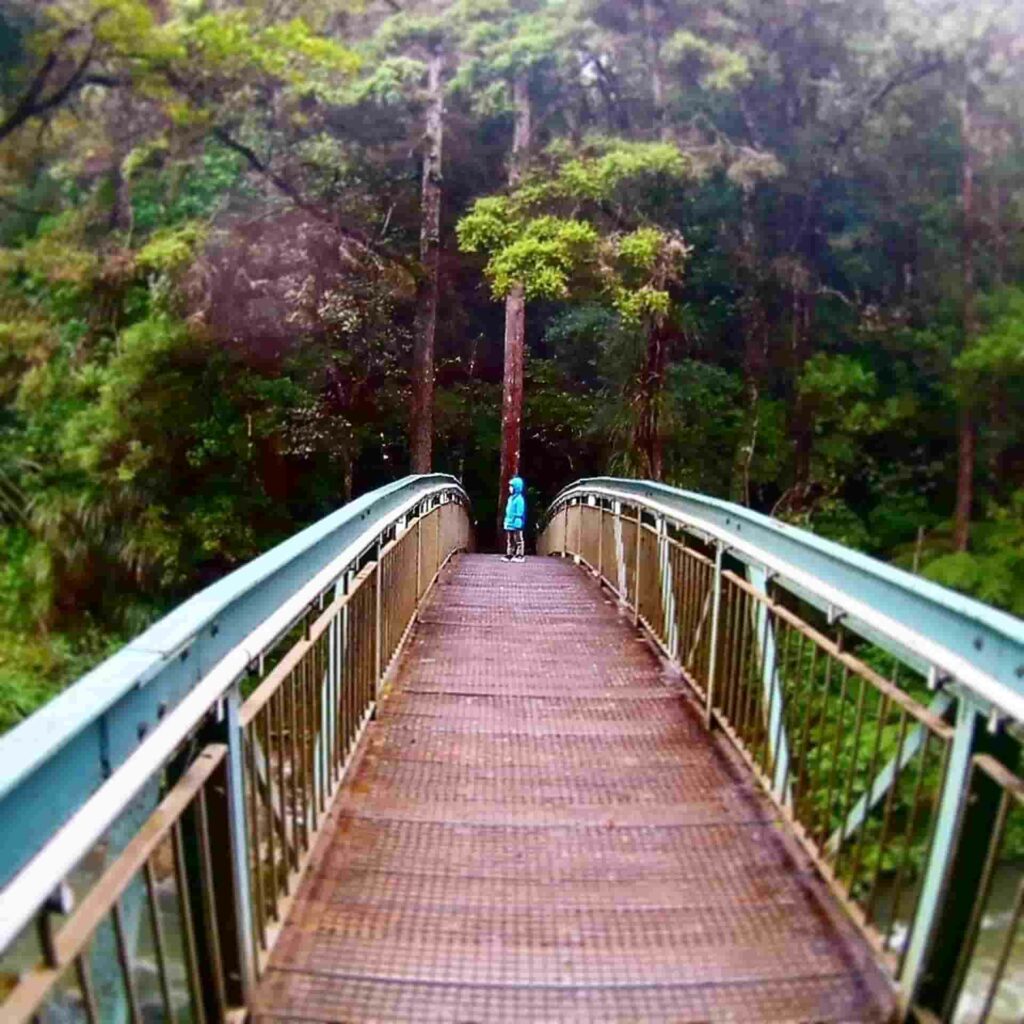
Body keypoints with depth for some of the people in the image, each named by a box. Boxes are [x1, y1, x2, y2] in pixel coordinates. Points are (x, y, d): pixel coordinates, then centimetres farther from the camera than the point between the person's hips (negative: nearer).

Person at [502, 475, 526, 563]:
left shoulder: (519, 499, -14)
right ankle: (509, 554, 20)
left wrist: (517, 521, -20)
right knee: (509, 540, 13)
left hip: (516, 524, -9)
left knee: (518, 540, -1)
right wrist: (506, 520, 17)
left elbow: (520, 513, -16)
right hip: (509, 524, 9)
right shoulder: (511, 498, 14)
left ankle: (520, 555, 3)